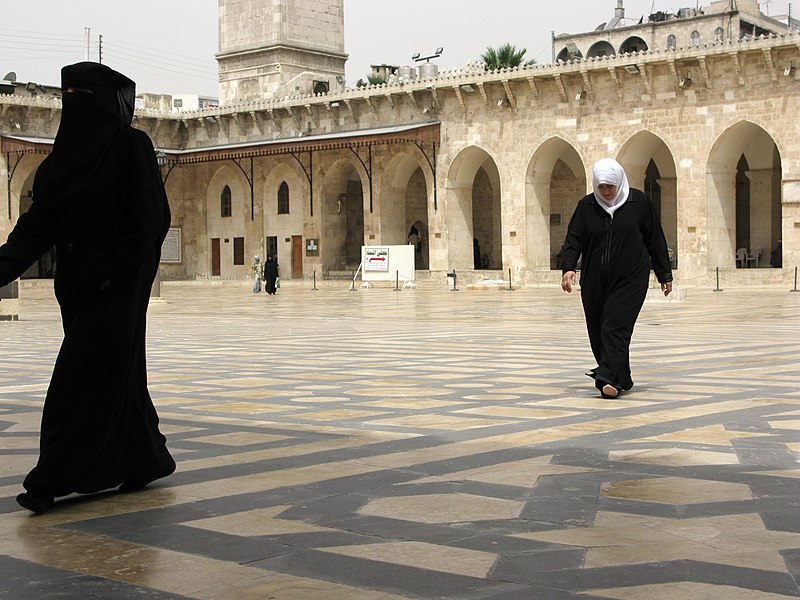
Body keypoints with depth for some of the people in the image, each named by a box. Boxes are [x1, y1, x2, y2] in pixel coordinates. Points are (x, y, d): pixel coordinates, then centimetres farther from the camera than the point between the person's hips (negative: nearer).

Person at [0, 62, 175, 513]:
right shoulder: (70, 149, 13)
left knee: (87, 373, -8)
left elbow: (150, 220, -13)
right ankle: (147, 460, 23)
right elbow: (39, 222, 7)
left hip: (118, 284, -7)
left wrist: (105, 268, -19)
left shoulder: (131, 145, -7)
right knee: (116, 372, 12)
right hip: (77, 283, 8)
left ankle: (56, 478, -6)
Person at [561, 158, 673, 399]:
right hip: (594, 280, 3)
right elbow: (574, 239, -1)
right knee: (597, 331, 5)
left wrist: (664, 274, 6)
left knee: (616, 327, -15)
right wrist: (568, 267, -18)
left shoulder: (638, 202, -1)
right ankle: (621, 379, 18)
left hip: (629, 279, -3)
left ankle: (609, 379, -20)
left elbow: (655, 240, 4)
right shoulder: (586, 206, 4)